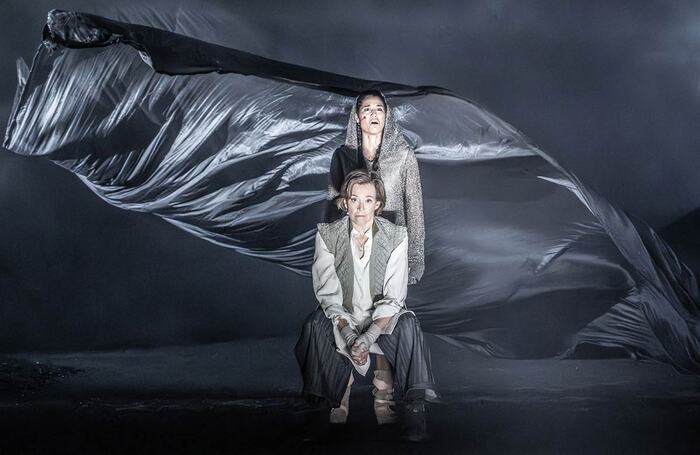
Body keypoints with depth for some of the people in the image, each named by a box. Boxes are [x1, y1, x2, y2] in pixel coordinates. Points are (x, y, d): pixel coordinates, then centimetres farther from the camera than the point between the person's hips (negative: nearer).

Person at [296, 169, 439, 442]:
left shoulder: (395, 236, -8)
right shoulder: (328, 235, -7)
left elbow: (393, 298, -12)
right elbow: (328, 294, -11)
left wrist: (368, 336, -27)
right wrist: (349, 335, -26)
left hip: (382, 319, 0)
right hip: (342, 319, 1)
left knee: (407, 325, -31)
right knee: (315, 324, -31)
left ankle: (414, 406, -23)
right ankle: (332, 402, -18)